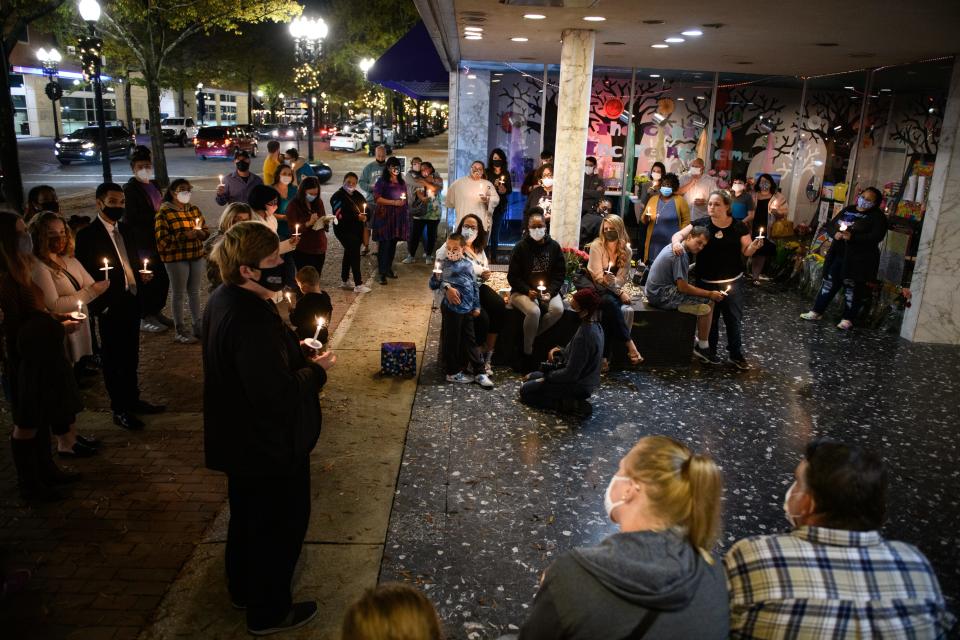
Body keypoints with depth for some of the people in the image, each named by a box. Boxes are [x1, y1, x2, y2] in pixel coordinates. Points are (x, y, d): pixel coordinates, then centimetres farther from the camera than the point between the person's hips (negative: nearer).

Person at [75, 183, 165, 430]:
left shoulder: (126, 231, 11)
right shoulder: (87, 235, -12)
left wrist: (141, 275, 2)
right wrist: (99, 305, -19)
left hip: (131, 301, 7)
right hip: (110, 307, -7)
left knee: (131, 356, 18)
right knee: (112, 359, 6)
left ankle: (132, 399, 33)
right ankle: (119, 410, 17)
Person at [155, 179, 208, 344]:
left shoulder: (194, 209, 9)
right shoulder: (164, 213, -7)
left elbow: (206, 232, 12)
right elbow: (162, 240, -12)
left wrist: (200, 233, -11)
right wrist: (183, 236, -23)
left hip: (196, 256, 5)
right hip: (176, 259, -5)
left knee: (194, 292, 13)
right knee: (179, 294, 1)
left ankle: (197, 326, 23)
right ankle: (180, 331, 8)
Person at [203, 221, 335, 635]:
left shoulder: (223, 300, -1)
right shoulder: (252, 320, -33)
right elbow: (277, 395, -33)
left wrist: (297, 352, 0)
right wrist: (317, 370, -18)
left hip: (240, 439, 10)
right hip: (270, 445, -10)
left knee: (248, 515, 27)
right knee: (281, 524, 11)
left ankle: (243, 588, 48)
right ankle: (268, 611, 31)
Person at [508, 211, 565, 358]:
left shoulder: (554, 246, 4)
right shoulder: (520, 247, -4)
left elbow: (560, 274, 3)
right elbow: (513, 276, -5)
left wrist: (550, 292, -13)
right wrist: (528, 291, -18)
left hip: (548, 290, 3)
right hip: (523, 291, -3)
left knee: (558, 310, -27)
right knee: (534, 311, -33)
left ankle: (531, 336, -4)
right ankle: (527, 350, -10)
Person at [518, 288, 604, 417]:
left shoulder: (584, 335, -32)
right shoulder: (595, 325, -3)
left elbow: (571, 374, -27)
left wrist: (546, 376, -13)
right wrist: (561, 350, -3)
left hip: (578, 386, -9)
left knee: (525, 391, 1)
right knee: (530, 377, 20)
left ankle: (572, 404, -6)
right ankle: (573, 399, 11)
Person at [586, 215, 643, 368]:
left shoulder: (626, 250, 2)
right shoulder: (597, 245, -8)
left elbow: (623, 276, -2)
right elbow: (598, 276, -11)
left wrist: (612, 282, -27)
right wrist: (620, 292, -17)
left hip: (613, 290, 2)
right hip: (597, 288, -2)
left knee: (609, 306, -31)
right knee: (610, 302, -35)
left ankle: (605, 355, -32)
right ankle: (629, 344, -30)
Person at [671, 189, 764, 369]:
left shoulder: (739, 227, -3)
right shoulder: (700, 224, -5)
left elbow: (746, 252, 3)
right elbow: (679, 234, -7)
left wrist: (755, 245, -19)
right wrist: (676, 241, -29)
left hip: (732, 283, 0)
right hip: (706, 283, 0)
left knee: (734, 318, 7)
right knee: (709, 318, 12)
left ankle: (736, 354, 20)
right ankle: (709, 350, 29)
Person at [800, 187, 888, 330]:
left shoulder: (877, 216, -5)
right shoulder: (848, 210, 13)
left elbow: (876, 236, -17)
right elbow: (830, 224, 12)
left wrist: (853, 237, -25)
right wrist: (835, 233, -11)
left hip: (859, 259, -6)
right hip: (838, 254, 6)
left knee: (852, 288, 0)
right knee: (829, 282, 10)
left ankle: (848, 319, 10)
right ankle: (817, 311, 18)